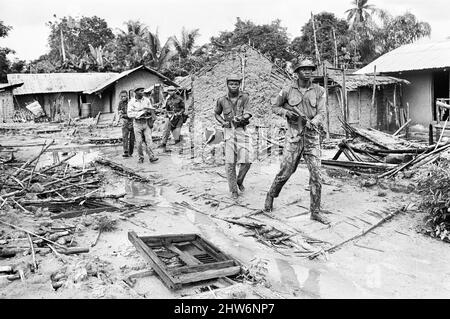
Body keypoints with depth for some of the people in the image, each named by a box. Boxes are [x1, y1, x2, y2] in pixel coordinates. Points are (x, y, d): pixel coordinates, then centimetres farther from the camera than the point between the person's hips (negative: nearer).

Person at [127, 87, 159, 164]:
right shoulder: (131, 102, -2)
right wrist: (140, 113, -15)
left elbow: (152, 110, 13)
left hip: (146, 123, 1)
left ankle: (151, 157, -10)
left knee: (148, 140, -7)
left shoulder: (147, 100, 7)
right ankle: (141, 158, 14)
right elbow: (129, 114, -9)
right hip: (137, 124, -1)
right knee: (139, 142, 2)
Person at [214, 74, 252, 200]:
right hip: (229, 132, 1)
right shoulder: (222, 100, 3)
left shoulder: (245, 97, -3)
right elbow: (216, 113, 19)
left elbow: (247, 114, -12)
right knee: (230, 162, -4)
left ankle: (240, 180, 22)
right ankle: (234, 190, 8)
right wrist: (223, 122, 2)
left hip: (242, 131, 0)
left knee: (245, 161, -8)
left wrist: (242, 118, -33)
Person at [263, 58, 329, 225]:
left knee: (316, 175, -4)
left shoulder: (319, 91, 1)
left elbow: (321, 114, -6)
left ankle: (315, 211, 7)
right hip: (294, 138, -1)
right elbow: (275, 107, 13)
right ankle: (271, 196, 31)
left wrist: (312, 123, -28)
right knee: (285, 172, 4)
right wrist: (285, 112, -9)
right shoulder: (288, 91, -1)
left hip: (312, 138, 1)